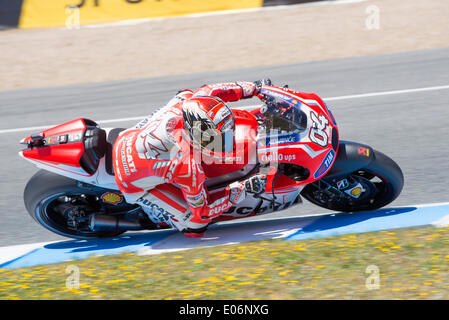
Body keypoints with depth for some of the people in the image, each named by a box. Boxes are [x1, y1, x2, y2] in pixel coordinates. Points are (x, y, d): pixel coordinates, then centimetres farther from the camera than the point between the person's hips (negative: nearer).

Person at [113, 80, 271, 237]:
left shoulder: (186, 100, -26)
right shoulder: (189, 168, -39)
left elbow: (210, 90, -1)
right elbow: (202, 212, -22)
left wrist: (254, 88, 3)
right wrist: (243, 189, -23)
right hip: (135, 183, -7)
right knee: (195, 227, -9)